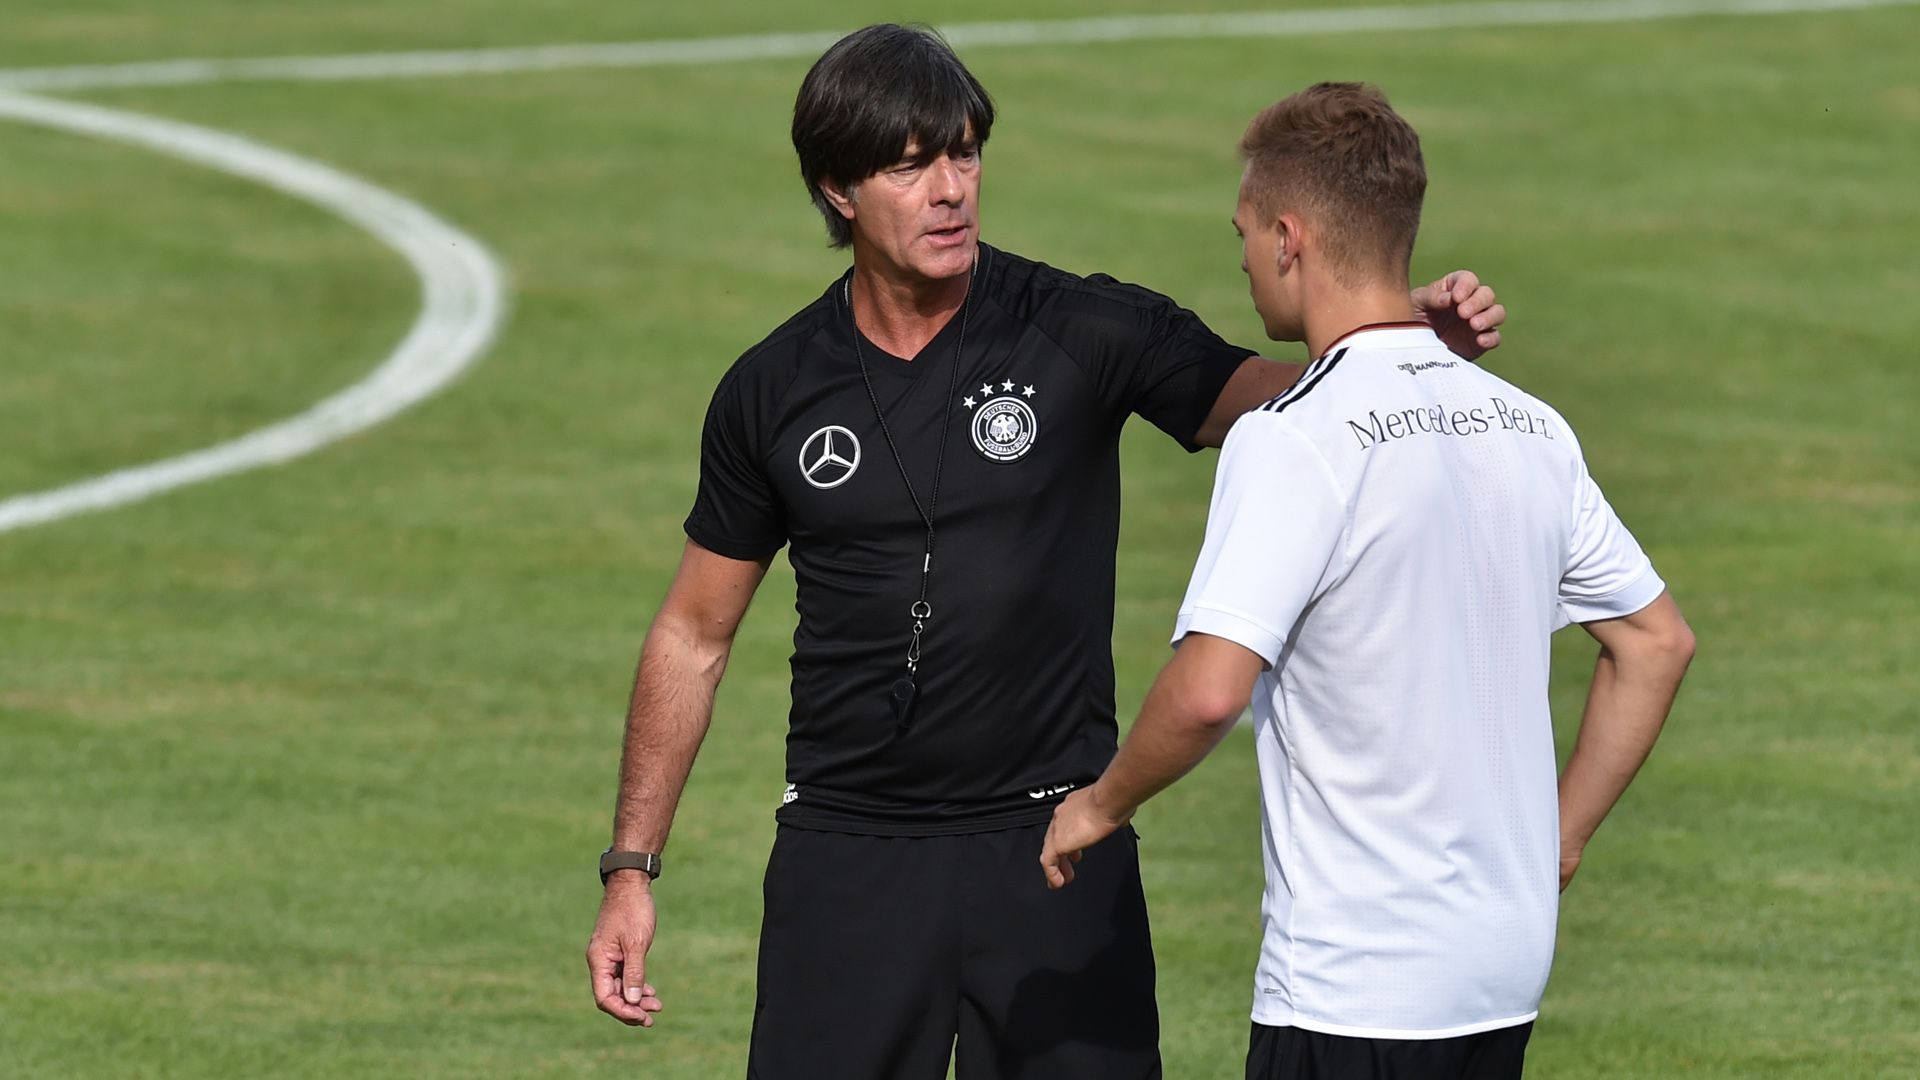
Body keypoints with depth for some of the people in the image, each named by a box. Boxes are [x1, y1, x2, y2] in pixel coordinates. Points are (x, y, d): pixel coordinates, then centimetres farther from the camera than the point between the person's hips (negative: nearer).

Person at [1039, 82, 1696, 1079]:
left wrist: (1102, 803, -5)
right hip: (1506, 968, 8)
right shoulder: (1530, 427, 9)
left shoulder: (1292, 440, -14)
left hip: (1355, 991, -8)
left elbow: (1209, 689, -23)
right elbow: (1658, 642, 16)